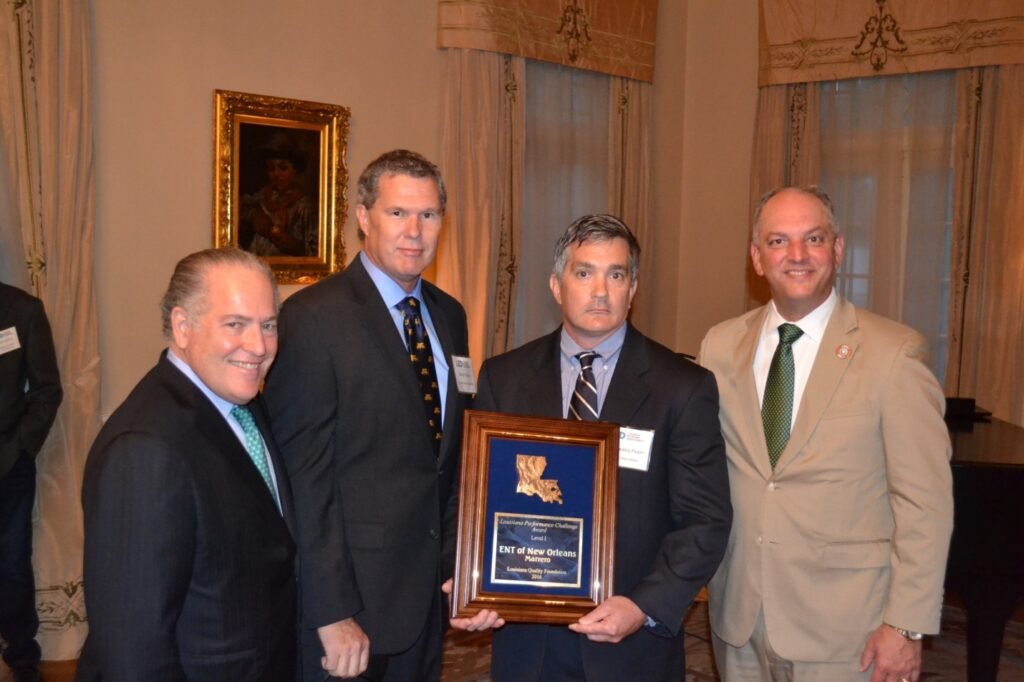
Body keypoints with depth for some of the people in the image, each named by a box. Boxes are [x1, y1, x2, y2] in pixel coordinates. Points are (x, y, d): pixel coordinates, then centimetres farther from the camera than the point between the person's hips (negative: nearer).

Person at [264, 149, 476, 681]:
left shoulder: (450, 316, 7)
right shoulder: (314, 317, -14)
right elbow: (304, 476, -17)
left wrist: (456, 563, 7)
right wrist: (332, 615, -18)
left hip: (429, 593, 6)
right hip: (347, 597, -6)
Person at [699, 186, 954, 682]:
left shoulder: (893, 353, -10)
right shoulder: (720, 346, 2)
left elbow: (924, 502, -10)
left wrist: (907, 625, -11)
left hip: (843, 625, -3)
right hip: (737, 614, 3)